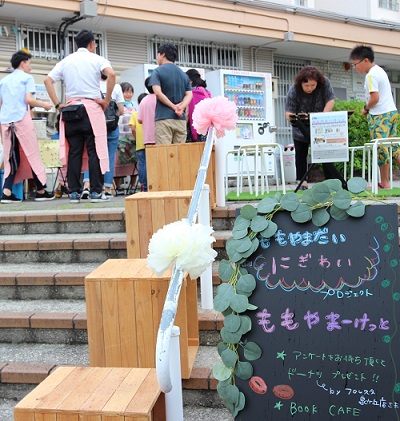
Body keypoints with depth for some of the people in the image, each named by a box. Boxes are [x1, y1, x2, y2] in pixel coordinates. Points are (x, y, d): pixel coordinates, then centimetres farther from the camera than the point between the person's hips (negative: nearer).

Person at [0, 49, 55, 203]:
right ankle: (40, 190, 6)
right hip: (21, 119, -5)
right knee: (33, 154, 3)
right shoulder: (27, 78, 2)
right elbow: (29, 99, -10)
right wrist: (43, 105, 4)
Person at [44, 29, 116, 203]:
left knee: (74, 152, 4)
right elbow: (111, 74, -16)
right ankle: (96, 192, -5)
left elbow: (48, 80, 5)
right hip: (92, 108, -4)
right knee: (94, 151, -3)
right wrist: (107, 100, -10)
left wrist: (58, 104, 4)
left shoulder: (65, 61, 14)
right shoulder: (97, 59, 3)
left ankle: (74, 192, 3)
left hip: (70, 109, 4)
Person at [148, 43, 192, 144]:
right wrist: (181, 107, -8)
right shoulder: (183, 74, 18)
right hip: (181, 119, 5)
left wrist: (174, 107, -6)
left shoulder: (158, 71, 2)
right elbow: (189, 94, 7)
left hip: (164, 118, -5)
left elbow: (158, 93, -12)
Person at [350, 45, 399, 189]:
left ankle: (384, 182, 2)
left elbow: (375, 98, -20)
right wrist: (369, 108, 13)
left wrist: (366, 109, -4)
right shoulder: (380, 71, 16)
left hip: (380, 115, -10)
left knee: (381, 148, -4)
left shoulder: (371, 75, -13)